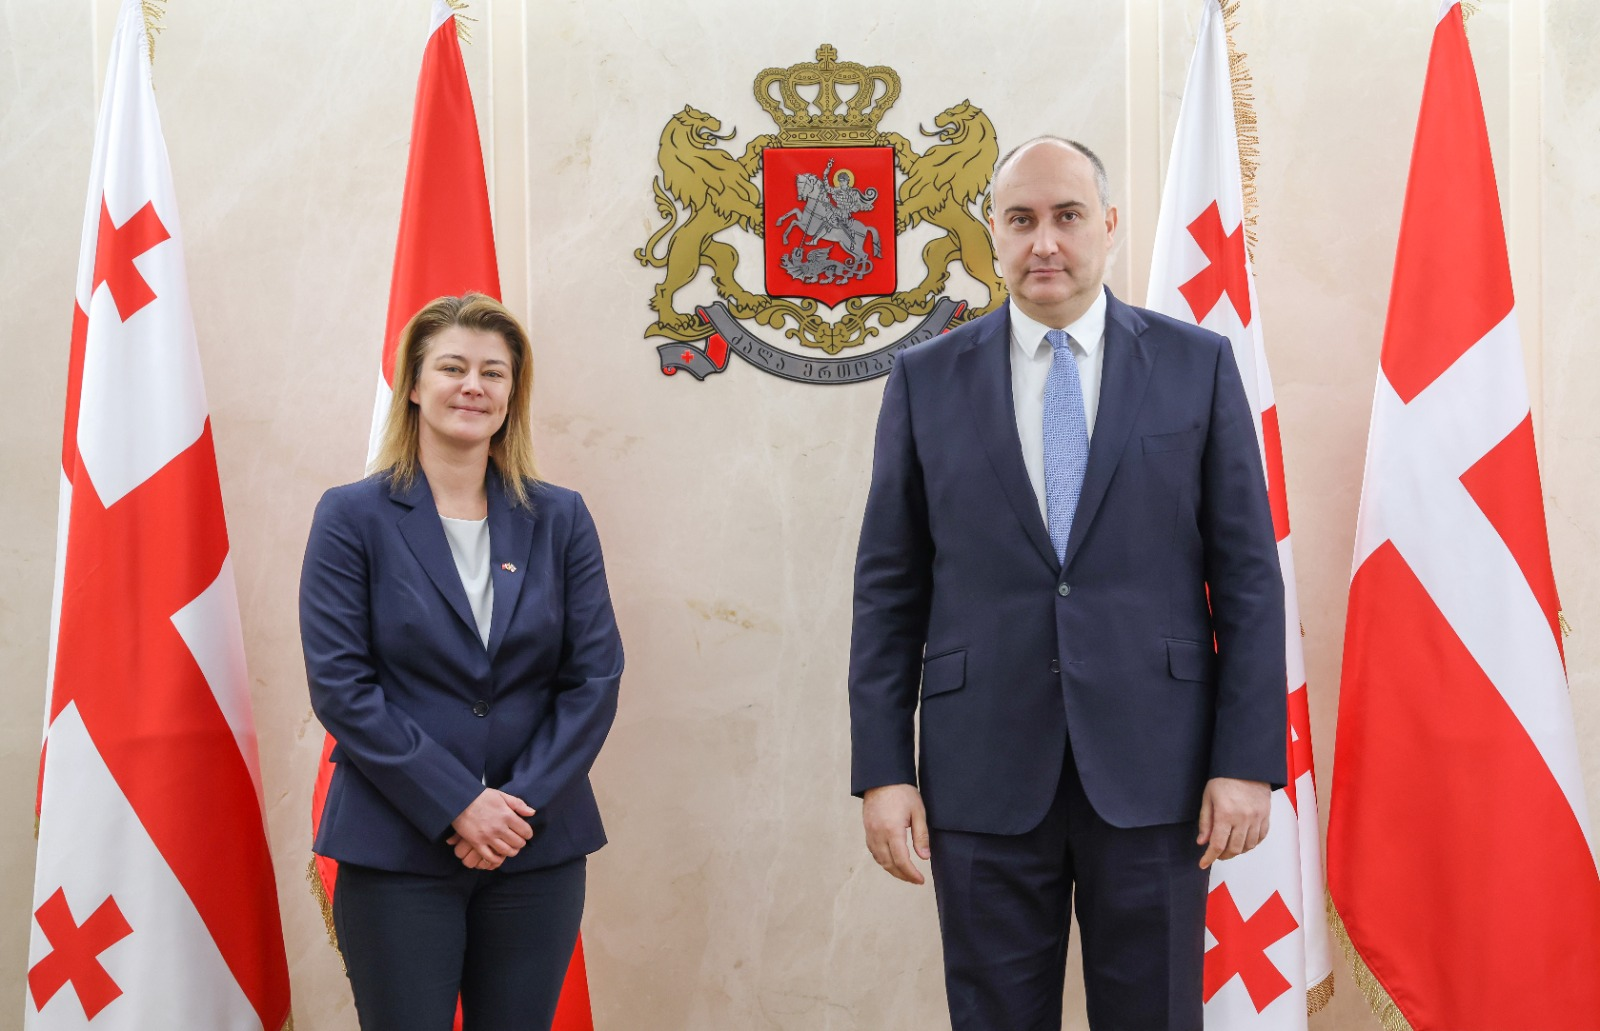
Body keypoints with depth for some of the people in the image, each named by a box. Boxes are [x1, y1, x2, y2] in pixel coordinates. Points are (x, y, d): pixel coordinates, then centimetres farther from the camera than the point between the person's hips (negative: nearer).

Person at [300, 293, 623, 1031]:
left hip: (539, 851, 2)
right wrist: (457, 805, -14)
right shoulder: (353, 516, -1)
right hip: (397, 851, -2)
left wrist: (523, 803, -10)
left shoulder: (560, 519, 6)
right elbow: (339, 684, -7)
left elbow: (595, 676, 1)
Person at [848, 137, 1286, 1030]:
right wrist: (882, 770, 0)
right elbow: (890, 588, 5)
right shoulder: (927, 380, 5)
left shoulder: (1198, 364, 4)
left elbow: (1248, 575, 2)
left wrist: (1250, 757, -4)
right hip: (984, 777, 1)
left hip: (1152, 768, 0)